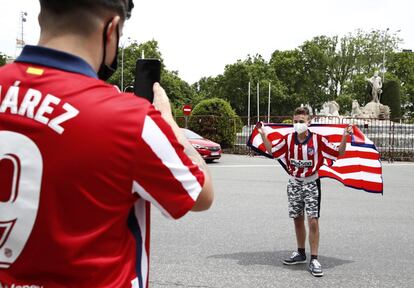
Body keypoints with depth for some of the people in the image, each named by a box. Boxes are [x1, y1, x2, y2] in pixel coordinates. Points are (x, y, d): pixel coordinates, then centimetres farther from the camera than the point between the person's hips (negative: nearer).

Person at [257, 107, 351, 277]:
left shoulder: (318, 140, -11)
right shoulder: (288, 139, -1)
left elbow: (339, 153, -7)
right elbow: (271, 151, 9)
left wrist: (344, 137, -22)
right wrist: (263, 135, 1)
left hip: (311, 184, -4)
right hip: (294, 184, 4)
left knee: (313, 221, -8)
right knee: (298, 220, 13)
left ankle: (314, 260, -1)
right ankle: (300, 253, 29)